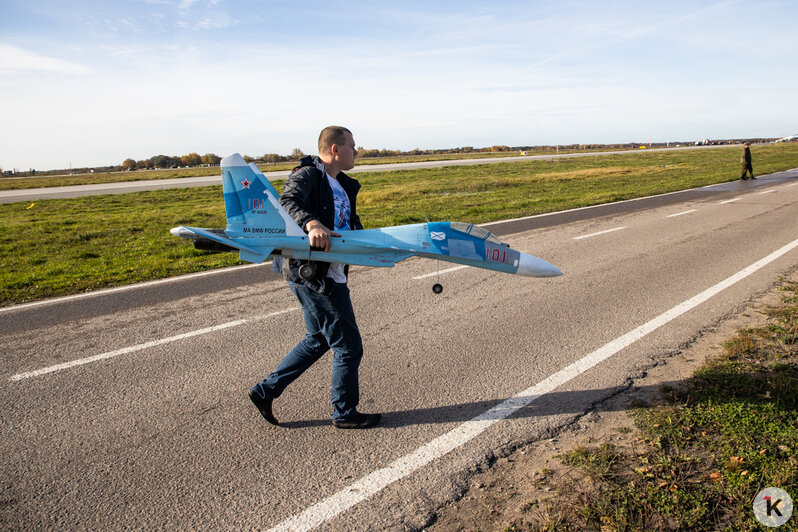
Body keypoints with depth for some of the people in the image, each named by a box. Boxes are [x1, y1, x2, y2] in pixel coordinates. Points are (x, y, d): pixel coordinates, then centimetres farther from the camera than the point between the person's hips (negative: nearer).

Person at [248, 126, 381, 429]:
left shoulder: (343, 185, 19)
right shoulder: (308, 175, -10)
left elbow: (350, 227, 18)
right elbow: (287, 203, -29)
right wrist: (311, 223, -46)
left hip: (331, 275, 10)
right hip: (312, 275, -10)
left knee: (319, 340, 21)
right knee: (348, 346, 1)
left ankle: (265, 391, 30)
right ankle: (345, 413, 20)